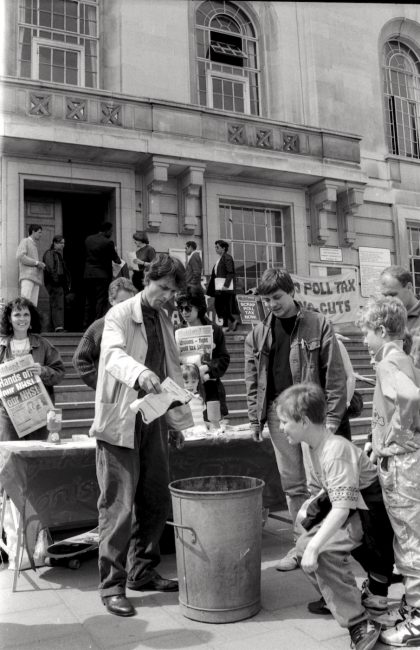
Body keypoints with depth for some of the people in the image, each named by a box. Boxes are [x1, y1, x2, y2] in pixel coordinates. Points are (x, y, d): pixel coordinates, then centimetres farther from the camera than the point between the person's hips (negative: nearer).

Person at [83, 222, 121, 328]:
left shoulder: (88, 239, 7)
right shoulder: (108, 242, -12)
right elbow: (115, 258, -4)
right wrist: (119, 261, 19)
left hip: (88, 274, 6)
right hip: (102, 275, -6)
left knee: (89, 300, 13)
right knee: (101, 300, -2)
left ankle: (87, 324, 16)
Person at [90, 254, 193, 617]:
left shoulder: (165, 322, 15)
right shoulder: (119, 315, -7)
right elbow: (113, 354, -26)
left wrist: (178, 419, 15)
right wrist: (140, 373, -47)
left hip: (154, 420, 7)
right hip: (120, 422, -7)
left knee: (156, 501, 11)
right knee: (119, 505, -4)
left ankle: (142, 572, 27)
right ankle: (112, 585, 9)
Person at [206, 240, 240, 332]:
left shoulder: (227, 257, -8)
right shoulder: (220, 259, 19)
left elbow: (230, 272, -16)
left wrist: (226, 285, -23)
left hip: (226, 287, -9)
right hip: (219, 287, 9)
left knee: (225, 306, -5)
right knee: (217, 305, 7)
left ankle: (225, 326, 2)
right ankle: (234, 321, 15)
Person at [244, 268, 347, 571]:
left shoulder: (318, 324, -4)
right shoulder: (258, 334, 7)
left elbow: (335, 373, -6)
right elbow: (253, 380, 10)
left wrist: (332, 417, -11)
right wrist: (255, 418, 5)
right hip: (278, 412, 4)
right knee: (292, 485, 11)